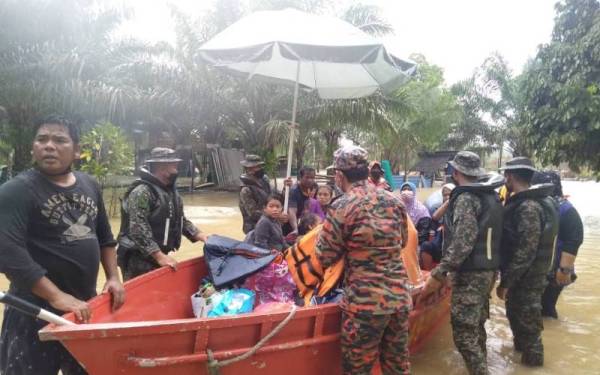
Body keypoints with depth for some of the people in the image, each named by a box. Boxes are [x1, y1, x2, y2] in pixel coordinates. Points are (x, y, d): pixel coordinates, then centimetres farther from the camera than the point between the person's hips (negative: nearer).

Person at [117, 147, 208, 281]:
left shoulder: (171, 190, 11)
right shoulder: (141, 192, -19)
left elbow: (180, 220, 19)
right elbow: (138, 230, -25)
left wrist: (199, 235, 6)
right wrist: (159, 256, -27)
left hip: (159, 257, 9)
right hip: (139, 260, -9)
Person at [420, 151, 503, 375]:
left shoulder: (465, 198, -15)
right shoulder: (491, 196, 12)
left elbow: (463, 242, -24)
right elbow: (489, 235, 16)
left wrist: (439, 272, -23)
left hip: (470, 273, -9)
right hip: (488, 269, 9)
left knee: (464, 332, -5)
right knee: (476, 325, 21)